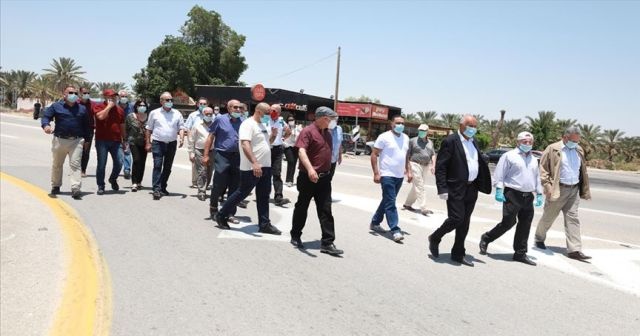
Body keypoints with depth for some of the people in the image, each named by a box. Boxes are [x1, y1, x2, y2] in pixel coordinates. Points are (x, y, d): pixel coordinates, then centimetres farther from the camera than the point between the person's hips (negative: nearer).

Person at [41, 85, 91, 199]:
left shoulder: (82, 109, 12)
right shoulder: (56, 106, 5)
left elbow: (86, 125, 16)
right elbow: (45, 117, -2)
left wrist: (86, 139, 14)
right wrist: (46, 125, -24)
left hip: (77, 141, 0)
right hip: (59, 140, 0)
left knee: (75, 164, -11)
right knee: (57, 164, 14)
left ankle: (75, 189, -16)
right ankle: (55, 186, 31)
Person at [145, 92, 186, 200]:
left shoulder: (177, 114, 7)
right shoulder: (154, 113, 3)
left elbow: (181, 128, 4)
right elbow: (149, 129, 6)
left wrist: (182, 138, -14)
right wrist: (148, 143, 2)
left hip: (172, 143, 3)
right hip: (158, 143, -3)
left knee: (167, 167, 10)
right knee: (157, 166, -10)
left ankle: (163, 188, 22)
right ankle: (156, 189, -13)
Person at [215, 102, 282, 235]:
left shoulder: (263, 125, 14)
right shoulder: (248, 124, -14)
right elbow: (245, 145, -26)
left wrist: (274, 134, 5)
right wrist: (254, 163, -35)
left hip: (265, 167, 9)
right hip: (251, 168, -9)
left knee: (264, 196, 10)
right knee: (242, 193, 2)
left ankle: (264, 224, 16)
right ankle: (222, 216, 17)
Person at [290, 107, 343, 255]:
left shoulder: (327, 133, 13)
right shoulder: (308, 131, -11)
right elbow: (301, 151, -25)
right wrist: (309, 168, -40)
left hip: (324, 178, 6)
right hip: (308, 177, -6)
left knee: (326, 211, 2)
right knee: (302, 207, 10)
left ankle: (327, 243, 4)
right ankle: (295, 236, 27)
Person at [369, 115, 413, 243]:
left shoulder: (405, 138, 11)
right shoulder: (384, 137, -9)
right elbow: (374, 154, -10)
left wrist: (409, 171, 12)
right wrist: (376, 173, -15)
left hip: (400, 176, 7)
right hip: (387, 175, -7)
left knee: (387, 201, 15)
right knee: (390, 203, -8)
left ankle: (375, 223, 29)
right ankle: (395, 231, -7)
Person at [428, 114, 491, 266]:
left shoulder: (473, 142, 14)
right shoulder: (450, 141, -9)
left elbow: (480, 163, 19)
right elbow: (440, 167, -13)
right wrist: (442, 189, -19)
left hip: (471, 189, 7)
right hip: (456, 189, -7)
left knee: (464, 223, 10)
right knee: (456, 218, -10)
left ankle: (458, 254, 20)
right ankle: (434, 238, 15)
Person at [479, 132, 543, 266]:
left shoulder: (533, 159, 18)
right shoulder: (509, 156, -3)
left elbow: (537, 178, 24)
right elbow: (499, 174, -7)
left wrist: (539, 194, 18)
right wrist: (499, 190, -13)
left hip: (528, 196, 7)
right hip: (512, 194, -7)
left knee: (525, 225, 5)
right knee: (508, 222, -8)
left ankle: (520, 253, 14)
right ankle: (486, 239, 14)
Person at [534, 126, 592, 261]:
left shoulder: (579, 150, 14)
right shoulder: (553, 149, -4)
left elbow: (583, 171, 19)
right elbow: (543, 169, -6)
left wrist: (584, 191, 15)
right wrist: (547, 186, -15)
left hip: (574, 190, 4)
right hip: (558, 189, -4)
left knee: (572, 219, -1)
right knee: (548, 217, 8)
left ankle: (574, 250, -3)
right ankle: (539, 238, 31)